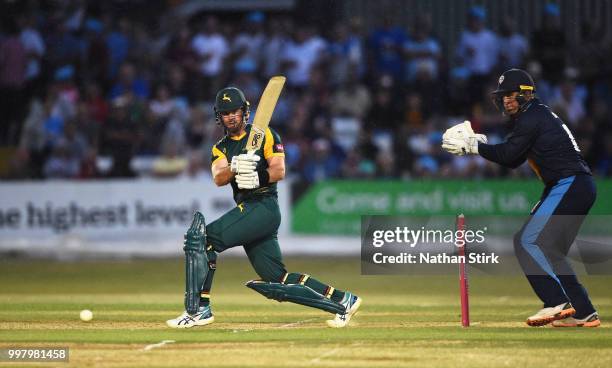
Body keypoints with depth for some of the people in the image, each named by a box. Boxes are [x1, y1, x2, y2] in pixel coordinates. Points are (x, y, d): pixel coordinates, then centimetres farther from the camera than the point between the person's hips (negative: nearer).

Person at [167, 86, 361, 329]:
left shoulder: (264, 134, 4)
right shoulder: (220, 148, 19)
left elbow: (279, 171, -8)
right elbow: (218, 178, -2)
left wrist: (258, 177, -28)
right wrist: (235, 168, -25)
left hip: (264, 207, -7)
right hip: (246, 209, 7)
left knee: (201, 237, -21)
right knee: (278, 281, 5)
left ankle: (199, 309, -22)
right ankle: (342, 300, 13)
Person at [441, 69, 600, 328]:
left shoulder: (532, 117, -9)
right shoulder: (537, 115, 22)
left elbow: (508, 155, -12)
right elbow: (513, 160, 22)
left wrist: (473, 146, -3)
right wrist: (478, 143, 12)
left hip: (571, 185, -11)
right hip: (578, 189, 11)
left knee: (528, 241, -14)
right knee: (549, 251, 13)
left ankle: (557, 303, -20)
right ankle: (583, 313, 11)